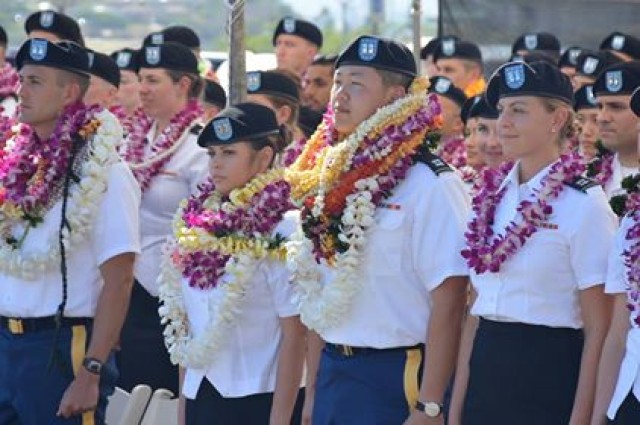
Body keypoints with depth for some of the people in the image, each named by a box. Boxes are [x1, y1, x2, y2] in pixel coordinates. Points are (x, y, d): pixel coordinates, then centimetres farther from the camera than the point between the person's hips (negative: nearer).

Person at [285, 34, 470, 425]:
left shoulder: (430, 186, -12)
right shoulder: (328, 181, 9)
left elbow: (448, 303, -15)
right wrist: (312, 393, 14)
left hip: (397, 378, -6)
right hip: (333, 374, 6)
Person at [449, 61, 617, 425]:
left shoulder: (584, 206, -8)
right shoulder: (492, 198, 10)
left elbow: (599, 330, -10)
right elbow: (475, 312, 14)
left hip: (549, 379, -6)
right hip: (487, 375, 6)